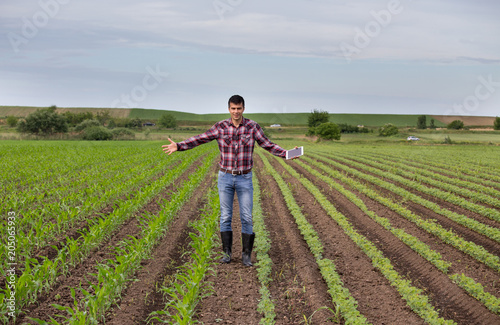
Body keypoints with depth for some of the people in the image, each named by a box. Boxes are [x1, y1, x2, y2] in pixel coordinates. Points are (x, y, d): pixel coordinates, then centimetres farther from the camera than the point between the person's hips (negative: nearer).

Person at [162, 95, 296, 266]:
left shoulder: (252, 127, -5)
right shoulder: (220, 127, -4)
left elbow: (269, 146, -2)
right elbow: (199, 139, -5)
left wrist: (287, 154, -17)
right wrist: (178, 146, -18)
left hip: (244, 179, -1)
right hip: (225, 177, 1)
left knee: (246, 217, -1)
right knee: (225, 216, 4)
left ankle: (246, 254, 10)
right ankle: (227, 252, 17)